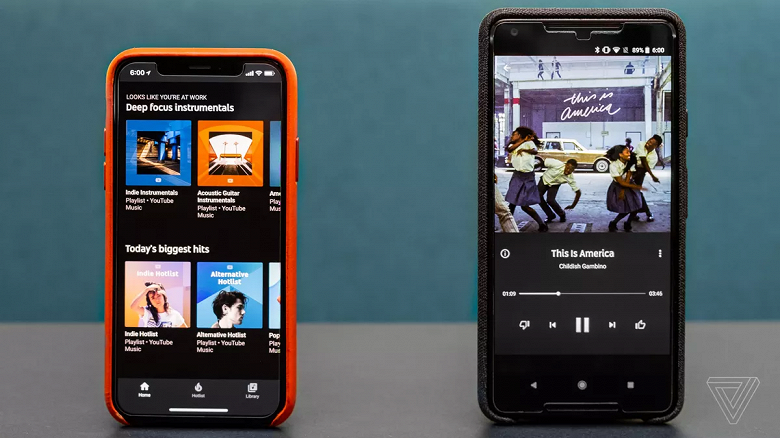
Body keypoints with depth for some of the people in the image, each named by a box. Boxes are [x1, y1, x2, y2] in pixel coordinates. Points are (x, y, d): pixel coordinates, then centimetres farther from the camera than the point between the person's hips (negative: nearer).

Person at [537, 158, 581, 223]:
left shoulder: (570, 178, -30)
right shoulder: (557, 164, -36)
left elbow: (578, 192, -21)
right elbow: (545, 162, -20)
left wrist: (573, 206, -16)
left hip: (554, 185, -1)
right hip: (544, 179, 1)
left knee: (550, 200, -21)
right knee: (538, 197, -13)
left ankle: (562, 215, 8)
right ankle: (550, 216, 8)